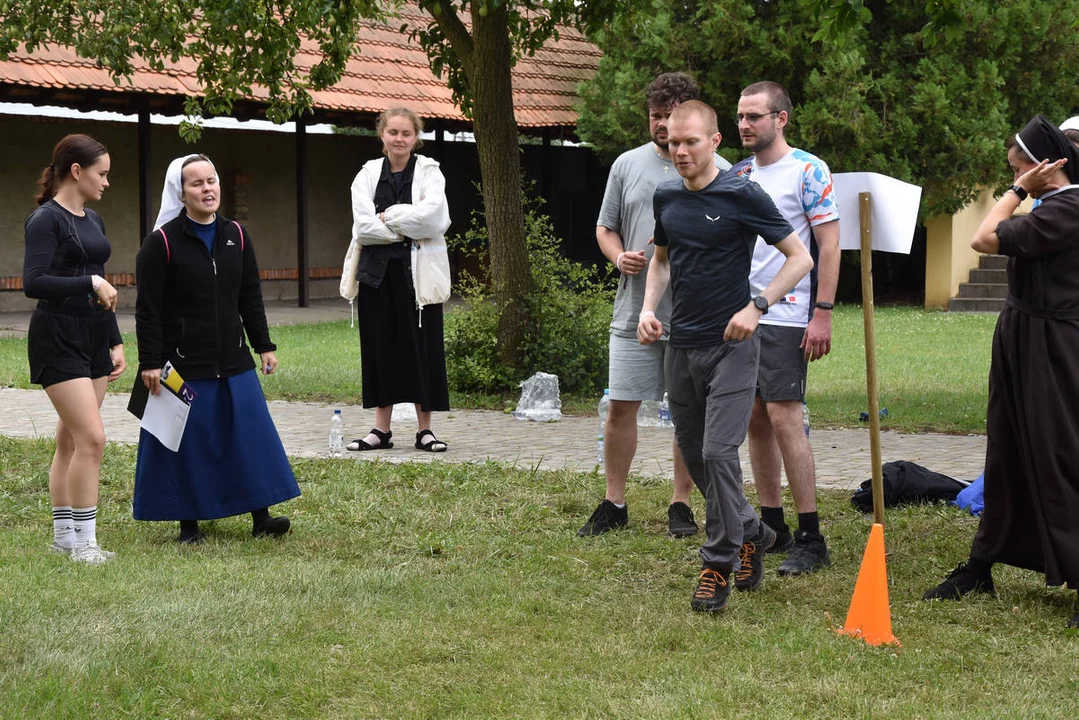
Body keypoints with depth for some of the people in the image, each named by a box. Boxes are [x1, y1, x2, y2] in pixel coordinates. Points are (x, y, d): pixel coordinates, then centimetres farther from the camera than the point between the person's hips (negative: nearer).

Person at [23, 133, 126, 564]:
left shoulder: (93, 221, 14)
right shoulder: (46, 219, -11)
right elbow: (33, 282, -21)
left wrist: (115, 342, 19)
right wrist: (91, 283, -19)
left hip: (93, 338, 8)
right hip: (57, 338, -8)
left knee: (72, 439, 10)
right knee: (91, 437, -13)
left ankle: (64, 535, 15)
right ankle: (82, 541, -6)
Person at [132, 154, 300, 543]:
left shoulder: (236, 236, 7)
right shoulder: (162, 242, -8)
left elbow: (251, 298, 13)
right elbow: (147, 310, -9)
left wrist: (264, 346, 11)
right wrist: (149, 363, -13)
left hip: (233, 362, 5)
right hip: (184, 363, -4)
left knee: (252, 434, 2)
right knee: (187, 443, 2)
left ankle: (261, 517, 8)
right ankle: (188, 523, 13)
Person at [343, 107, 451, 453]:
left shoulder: (429, 172, 3)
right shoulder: (368, 174, 8)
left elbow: (433, 216, -14)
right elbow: (363, 225, -5)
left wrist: (389, 216, -9)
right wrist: (406, 229, -10)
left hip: (418, 271, -2)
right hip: (377, 271, 2)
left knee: (422, 346, -1)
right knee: (380, 346, 6)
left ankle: (425, 429, 7)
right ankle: (381, 429, 13)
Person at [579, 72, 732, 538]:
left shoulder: (717, 171, 2)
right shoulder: (627, 165, 10)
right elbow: (605, 227, 16)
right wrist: (619, 256, -5)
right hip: (634, 311, 2)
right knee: (621, 406, 3)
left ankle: (680, 504, 16)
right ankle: (613, 503, 15)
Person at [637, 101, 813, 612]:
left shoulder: (741, 196, -9)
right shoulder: (666, 197, 8)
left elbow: (800, 258, -7)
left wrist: (756, 307, -16)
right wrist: (648, 308, 7)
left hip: (730, 345, -6)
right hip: (681, 346, 6)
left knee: (718, 452, -14)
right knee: (693, 457, 11)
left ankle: (718, 565, -4)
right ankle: (752, 532, 31)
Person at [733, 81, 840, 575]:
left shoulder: (808, 171, -6)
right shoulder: (739, 174, 14)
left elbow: (829, 243, -9)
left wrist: (823, 313, -15)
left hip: (785, 316, -7)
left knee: (783, 417, -11)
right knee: (755, 419, 8)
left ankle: (810, 538, -6)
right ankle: (771, 526, 16)